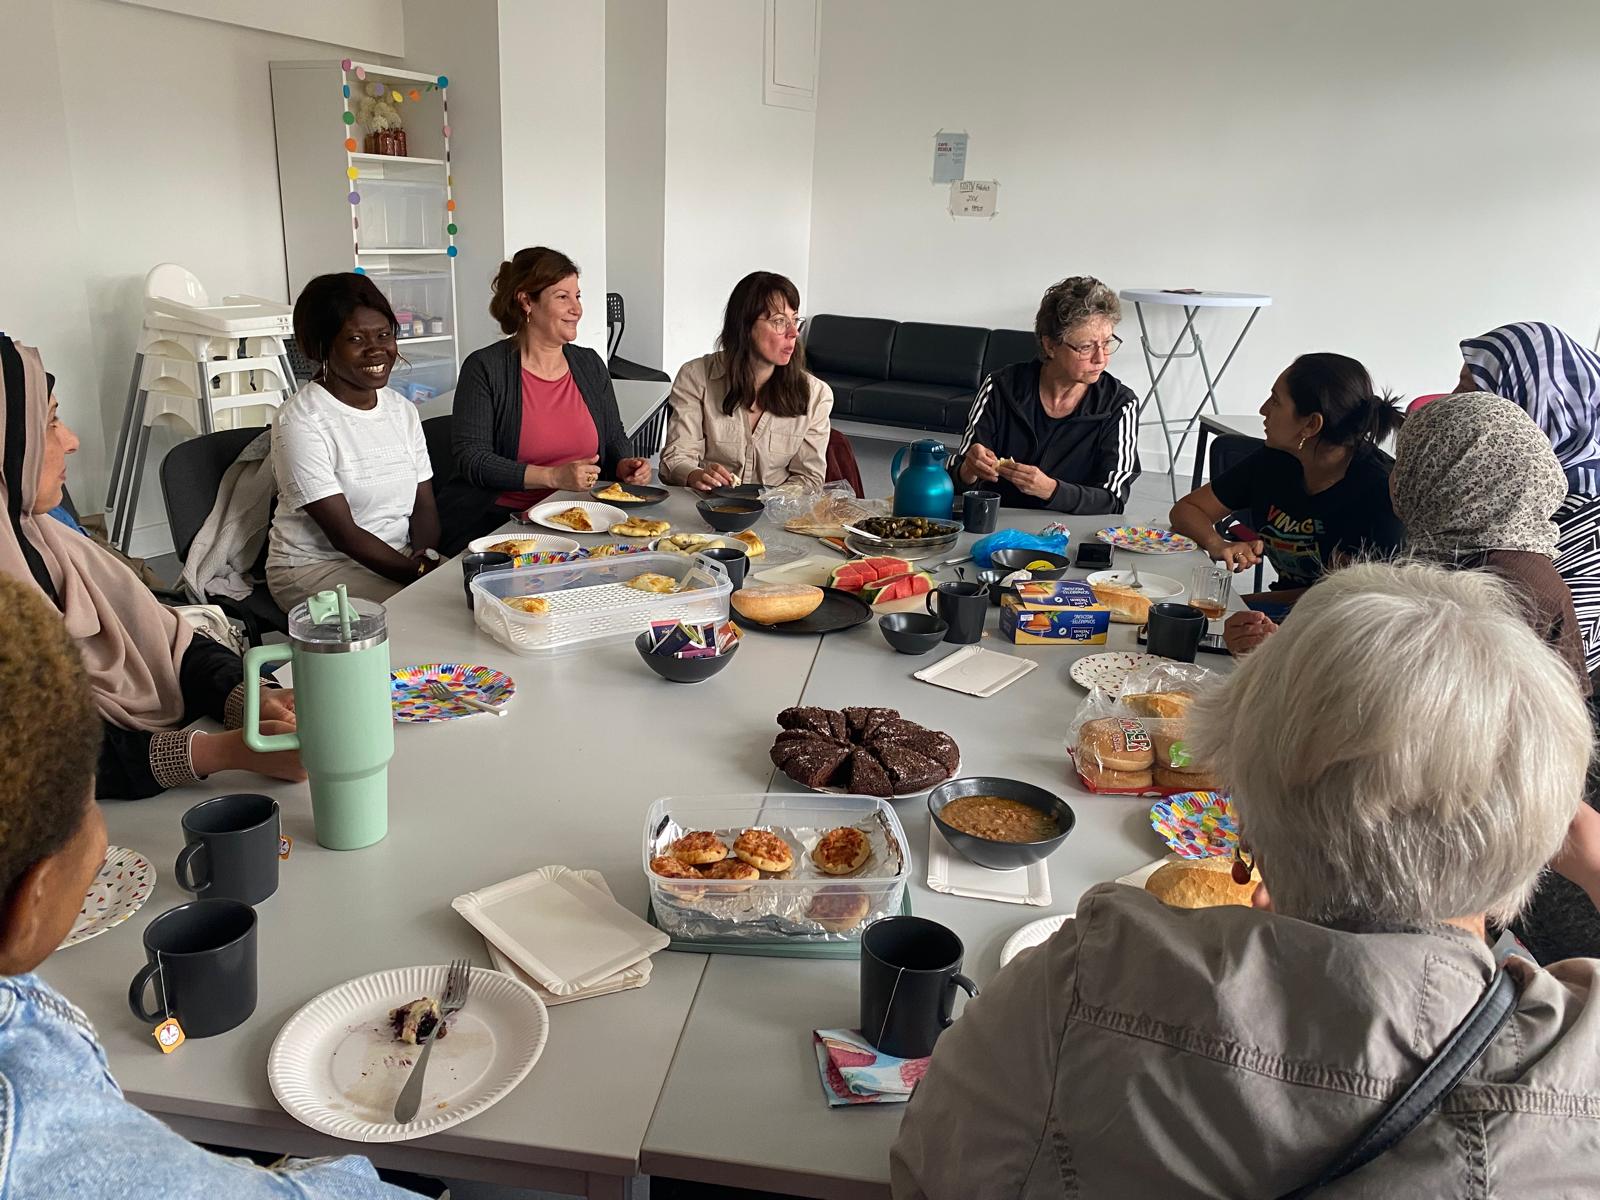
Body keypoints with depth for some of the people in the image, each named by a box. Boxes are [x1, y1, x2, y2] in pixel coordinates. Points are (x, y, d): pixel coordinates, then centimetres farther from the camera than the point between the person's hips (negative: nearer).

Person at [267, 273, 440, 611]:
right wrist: (418, 572, -25)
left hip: (399, 557, 7)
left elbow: (424, 506, 7)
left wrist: (426, 556, -14)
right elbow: (345, 533, -18)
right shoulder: (301, 421, -14)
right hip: (315, 566, -6)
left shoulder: (403, 410, 9)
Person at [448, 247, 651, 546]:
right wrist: (554, 477, -20)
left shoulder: (591, 365, 13)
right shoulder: (484, 368, -4)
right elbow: (471, 460, -12)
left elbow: (614, 439, 23)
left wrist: (625, 465, -2)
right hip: (498, 519, -5)